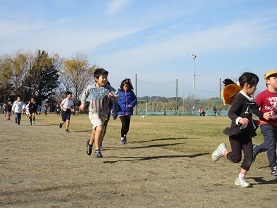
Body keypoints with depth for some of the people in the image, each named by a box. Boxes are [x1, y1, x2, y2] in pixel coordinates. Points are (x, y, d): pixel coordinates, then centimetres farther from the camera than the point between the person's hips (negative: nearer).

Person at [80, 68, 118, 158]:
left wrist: (113, 96, -40)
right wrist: (83, 103, 9)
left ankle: (90, 143, 52)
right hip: (93, 113, -3)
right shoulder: (91, 87, -8)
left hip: (103, 114, 3)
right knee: (99, 129, -24)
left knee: (95, 131, 21)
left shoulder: (108, 88, -12)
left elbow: (117, 97, -20)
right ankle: (97, 150, -14)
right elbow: (85, 93, 14)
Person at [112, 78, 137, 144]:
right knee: (124, 124, -15)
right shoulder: (119, 92, -2)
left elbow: (135, 99, 9)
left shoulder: (131, 92, 4)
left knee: (127, 126, 9)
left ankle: (125, 135, 36)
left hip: (128, 112, 3)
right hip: (121, 112, -3)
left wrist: (132, 104, -12)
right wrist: (115, 111, -1)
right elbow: (115, 102, 1)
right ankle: (122, 137, 4)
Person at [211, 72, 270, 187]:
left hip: (247, 133, 8)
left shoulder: (249, 99, 11)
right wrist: (239, 120, -42)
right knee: (236, 158, -2)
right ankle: (223, 150, 26)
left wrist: (263, 115, 33)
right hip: (236, 133, -8)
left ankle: (240, 178, 14)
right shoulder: (239, 98, -16)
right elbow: (230, 113, -26)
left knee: (249, 157, 2)